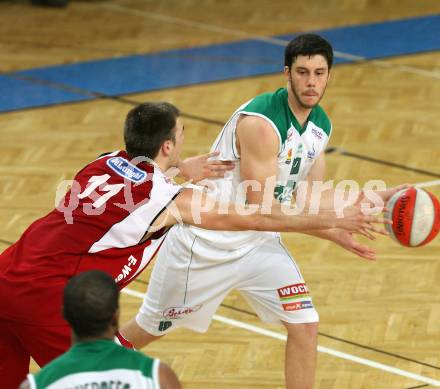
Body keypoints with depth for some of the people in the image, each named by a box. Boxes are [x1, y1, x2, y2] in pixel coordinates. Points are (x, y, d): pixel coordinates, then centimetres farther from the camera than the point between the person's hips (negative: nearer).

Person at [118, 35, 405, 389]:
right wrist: (330, 232, -30)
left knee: (304, 325, -7)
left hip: (259, 241, 7)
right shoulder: (260, 121, -29)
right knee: (151, 327, 10)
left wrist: (375, 198, -5)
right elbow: (261, 206, -28)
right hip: (205, 241, -7)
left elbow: (309, 196, 7)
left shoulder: (321, 125, -2)